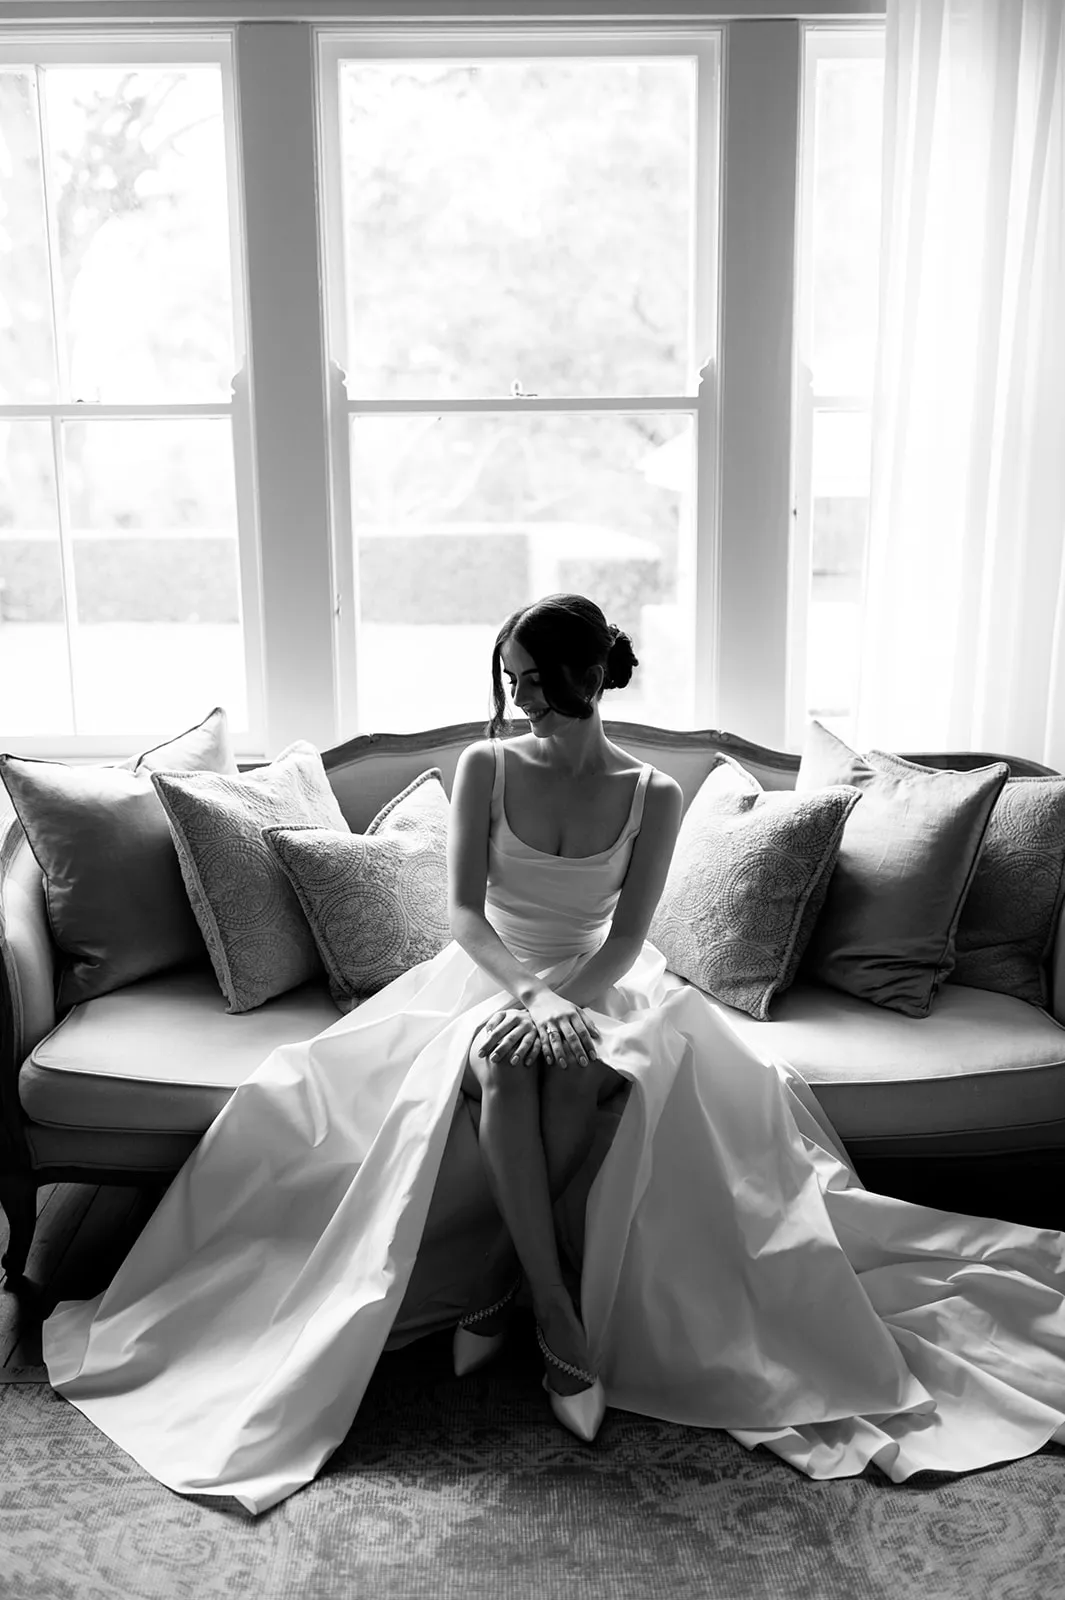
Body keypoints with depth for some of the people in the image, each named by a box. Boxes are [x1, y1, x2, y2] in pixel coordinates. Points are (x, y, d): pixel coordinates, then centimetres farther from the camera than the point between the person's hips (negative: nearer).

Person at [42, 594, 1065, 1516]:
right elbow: (464, 912, -7)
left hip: (602, 983, 0)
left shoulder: (651, 795, -4)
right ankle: (558, 1315, -28)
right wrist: (526, 994, -25)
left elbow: (627, 938, -7)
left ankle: (493, 1282, -17)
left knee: (590, 1076, -35)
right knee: (507, 1065, -36)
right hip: (491, 975, 0)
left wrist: (569, 1000, -27)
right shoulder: (486, 766, -3)